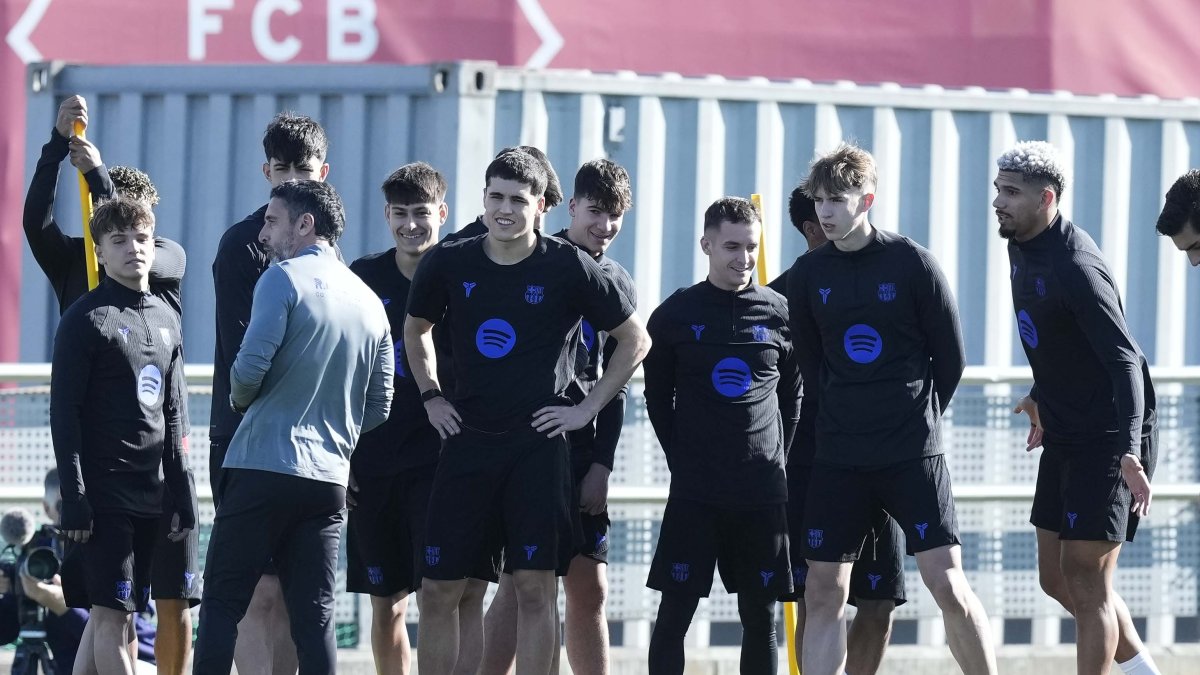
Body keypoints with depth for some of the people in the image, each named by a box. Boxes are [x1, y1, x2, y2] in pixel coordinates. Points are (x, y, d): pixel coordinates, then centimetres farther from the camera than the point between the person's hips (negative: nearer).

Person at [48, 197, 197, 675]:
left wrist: (183, 493, 14)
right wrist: (74, 498, -15)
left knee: (112, 615, 8)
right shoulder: (87, 319, -6)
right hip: (104, 492, -7)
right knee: (112, 614, -11)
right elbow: (64, 413, -9)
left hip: (148, 493, 7)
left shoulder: (165, 319, 15)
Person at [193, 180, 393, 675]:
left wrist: (239, 398, 5)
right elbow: (378, 408, 16)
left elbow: (250, 368, -16)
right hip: (329, 479, 6)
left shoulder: (284, 279, -6)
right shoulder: (370, 302, 14)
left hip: (263, 467, -6)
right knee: (314, 617, 4)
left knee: (221, 602, -1)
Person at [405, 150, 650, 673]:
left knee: (535, 587, -6)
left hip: (538, 444, -3)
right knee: (437, 590, 0)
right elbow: (416, 330, 24)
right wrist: (431, 398, 12)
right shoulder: (449, 264, 4)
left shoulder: (569, 268, -4)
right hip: (467, 441, 3)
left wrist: (587, 409, 1)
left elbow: (635, 341, 6)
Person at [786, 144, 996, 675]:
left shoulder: (912, 263, -7)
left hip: (914, 453, -3)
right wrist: (847, 416, 11)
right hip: (838, 459, 3)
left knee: (947, 583, -9)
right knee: (823, 593, 1)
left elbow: (951, 358, 1)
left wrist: (918, 419, 9)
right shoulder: (808, 274, 3)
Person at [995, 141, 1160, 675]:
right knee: (1057, 579, 13)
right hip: (1064, 437, 10)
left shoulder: (1075, 267, -23)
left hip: (1107, 442, -10)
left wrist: (1129, 451, -39)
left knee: (1086, 582, -7)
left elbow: (1124, 360, -30)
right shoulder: (1022, 248, 5)